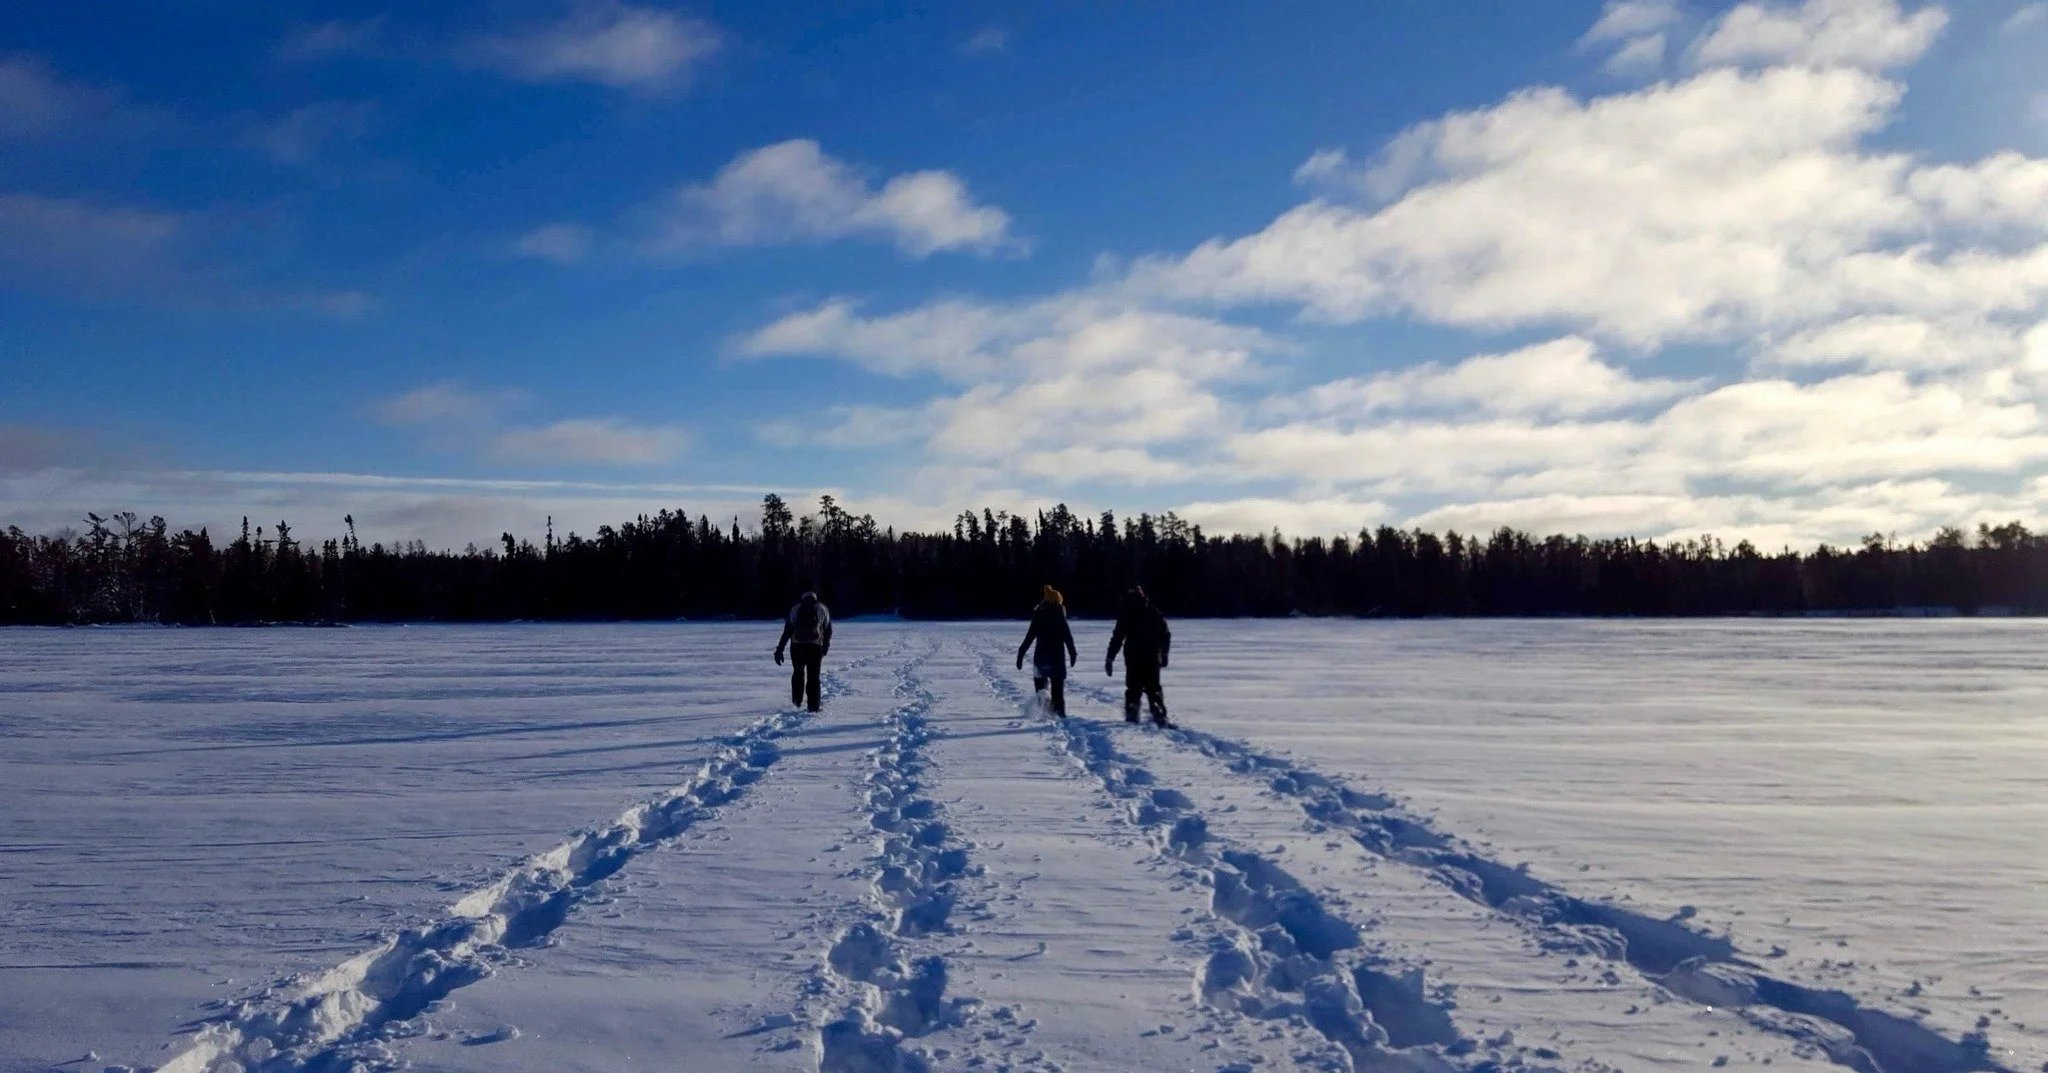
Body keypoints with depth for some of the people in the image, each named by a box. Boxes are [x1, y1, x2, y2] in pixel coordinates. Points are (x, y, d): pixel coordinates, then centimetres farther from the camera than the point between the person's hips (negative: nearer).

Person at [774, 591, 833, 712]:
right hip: (815, 646, -1)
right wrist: (825, 647, 26)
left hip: (797, 646, 1)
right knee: (813, 677, 3)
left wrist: (779, 649, 6)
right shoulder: (822, 609, 15)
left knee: (798, 673, 22)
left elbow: (787, 631, 7)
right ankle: (813, 705, -3)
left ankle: (797, 701, 23)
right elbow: (828, 631, 13)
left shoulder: (795, 609, 15)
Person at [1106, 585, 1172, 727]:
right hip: (1152, 658, 2)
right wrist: (1163, 655, 20)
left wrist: (1110, 658, -3)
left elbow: (1117, 637, -6)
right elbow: (1165, 635, 10)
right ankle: (1159, 716, -4)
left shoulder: (1125, 615, -2)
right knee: (1154, 689, 7)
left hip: (1133, 658, -2)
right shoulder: (1154, 613, 7)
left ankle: (1131, 716, 2)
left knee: (1133, 688, 9)